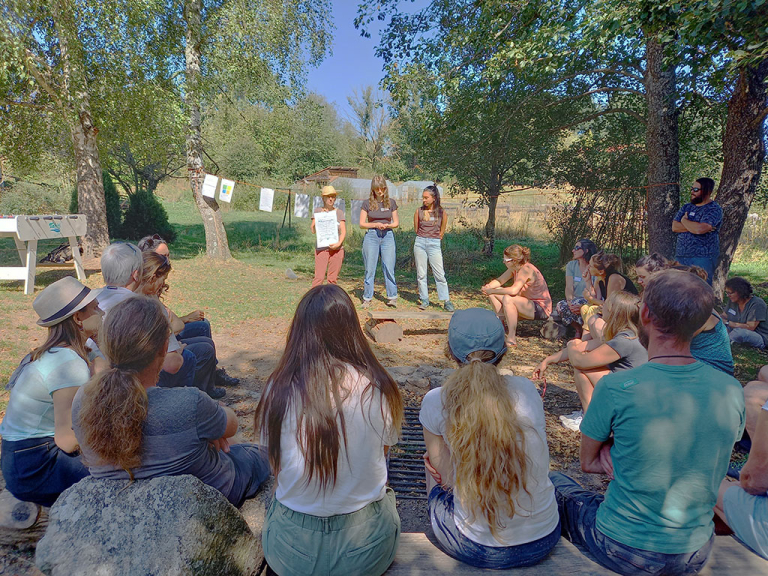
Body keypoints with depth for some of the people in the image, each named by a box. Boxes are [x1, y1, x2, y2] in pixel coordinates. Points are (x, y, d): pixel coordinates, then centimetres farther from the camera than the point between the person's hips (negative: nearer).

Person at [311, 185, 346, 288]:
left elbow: (343, 231, 4)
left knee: (332, 279, 2)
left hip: (336, 248, 2)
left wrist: (339, 243, -14)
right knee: (319, 277, -10)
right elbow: (313, 230, 1)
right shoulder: (318, 211, 7)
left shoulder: (339, 213, 10)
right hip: (321, 248, -1)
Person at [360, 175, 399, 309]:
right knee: (370, 269, 3)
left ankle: (392, 297, 8)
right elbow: (362, 224, 3)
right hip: (371, 236, 0)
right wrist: (376, 225, -11)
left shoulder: (391, 202, 7)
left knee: (389, 268, -1)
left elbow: (396, 222, 10)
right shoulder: (367, 203, 3)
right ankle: (367, 298, 12)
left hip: (388, 236, 1)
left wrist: (388, 225, -11)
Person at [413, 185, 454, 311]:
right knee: (421, 273, 4)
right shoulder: (419, 211, 4)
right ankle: (424, 300, 15)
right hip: (420, 243, 2)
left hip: (434, 244, -2)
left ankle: (446, 301, 5)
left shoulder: (441, 212, 2)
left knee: (439, 274, -3)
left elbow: (442, 231, 11)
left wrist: (434, 239, 11)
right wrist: (423, 238, 10)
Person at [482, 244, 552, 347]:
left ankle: (511, 339, -27)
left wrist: (492, 291, -27)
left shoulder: (526, 269, -24)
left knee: (508, 299, -35)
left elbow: (513, 290, -37)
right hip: (529, 303, 9)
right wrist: (488, 287, -15)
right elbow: (499, 281, 7)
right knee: (493, 294, 0)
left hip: (541, 308, -9)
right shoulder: (514, 268, 0)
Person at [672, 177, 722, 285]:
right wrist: (693, 226, -10)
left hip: (702, 258, -6)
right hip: (680, 256, 6)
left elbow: (699, 229, -20)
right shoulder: (686, 207, 16)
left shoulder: (714, 209, -4)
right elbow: (674, 227, 3)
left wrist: (684, 220, -2)